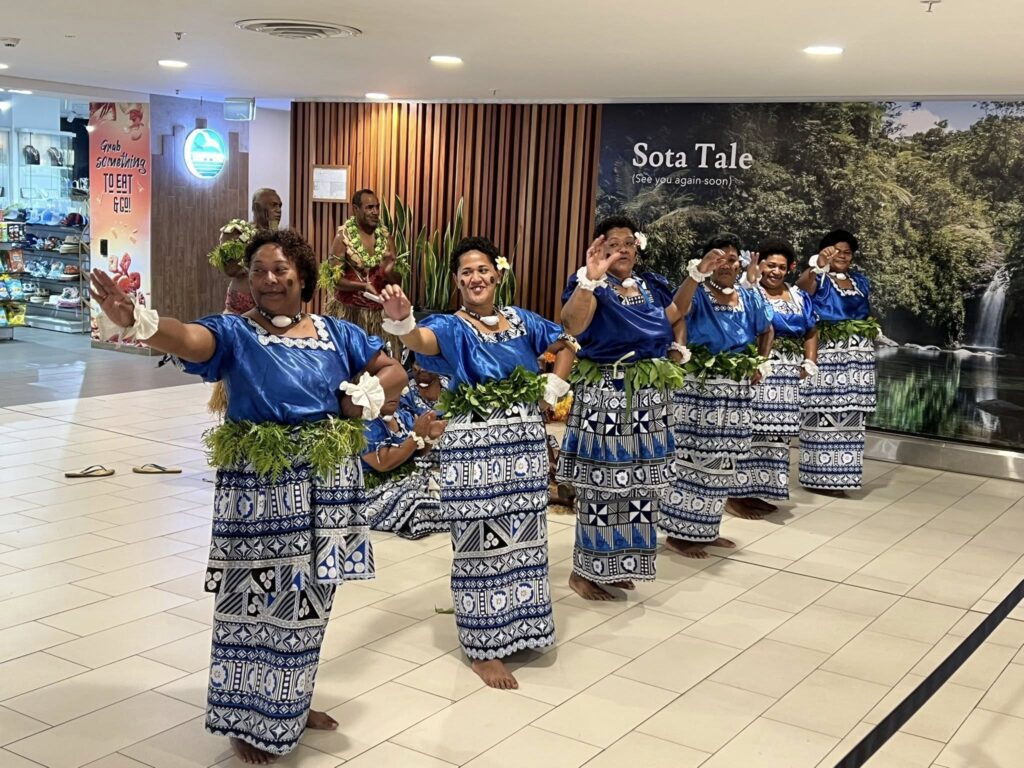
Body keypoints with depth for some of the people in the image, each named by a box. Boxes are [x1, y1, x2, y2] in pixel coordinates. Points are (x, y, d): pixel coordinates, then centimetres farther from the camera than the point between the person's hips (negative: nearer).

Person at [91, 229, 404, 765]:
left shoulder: (338, 334, 6)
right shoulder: (234, 333, -7)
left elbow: (394, 371, 14)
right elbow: (186, 339, -28)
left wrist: (368, 391, -8)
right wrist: (133, 319, -49)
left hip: (325, 484, 4)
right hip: (258, 488, -4)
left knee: (307, 599, 16)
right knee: (258, 601, 2)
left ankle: (291, 705, 36)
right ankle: (249, 720, 20)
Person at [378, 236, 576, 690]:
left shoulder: (520, 321, 8)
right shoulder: (452, 328, -7)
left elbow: (568, 342, 22)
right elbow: (420, 340, -30)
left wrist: (552, 390, 9)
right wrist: (400, 318, -52)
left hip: (525, 440, 5)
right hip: (474, 447, -5)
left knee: (523, 538, 15)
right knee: (482, 544, -1)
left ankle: (516, 627, 33)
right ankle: (484, 648, 11)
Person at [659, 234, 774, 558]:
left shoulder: (750, 298, 9)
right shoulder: (697, 294, -9)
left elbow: (767, 331, 26)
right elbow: (677, 310, -34)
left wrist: (761, 363, 12)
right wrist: (698, 272, -46)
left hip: (735, 392, 6)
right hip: (698, 391, -6)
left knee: (722, 462, 13)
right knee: (692, 459, -4)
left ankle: (705, 529, 25)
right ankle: (679, 532, 5)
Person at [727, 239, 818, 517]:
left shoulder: (798, 297, 15)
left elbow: (811, 332, 23)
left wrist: (810, 364, 12)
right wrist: (750, 280, -35)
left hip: (787, 376, 7)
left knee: (776, 434, 10)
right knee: (748, 431, -10)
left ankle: (754, 491, 20)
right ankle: (735, 495, -3)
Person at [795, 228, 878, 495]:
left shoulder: (861, 281, 19)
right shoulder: (817, 279, 0)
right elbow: (801, 288, -25)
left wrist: (871, 328, 9)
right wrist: (818, 266, -41)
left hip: (858, 358, 6)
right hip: (826, 356, -6)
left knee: (850, 417, 5)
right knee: (825, 415, -9)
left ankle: (839, 474, 14)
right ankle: (821, 476, -4)